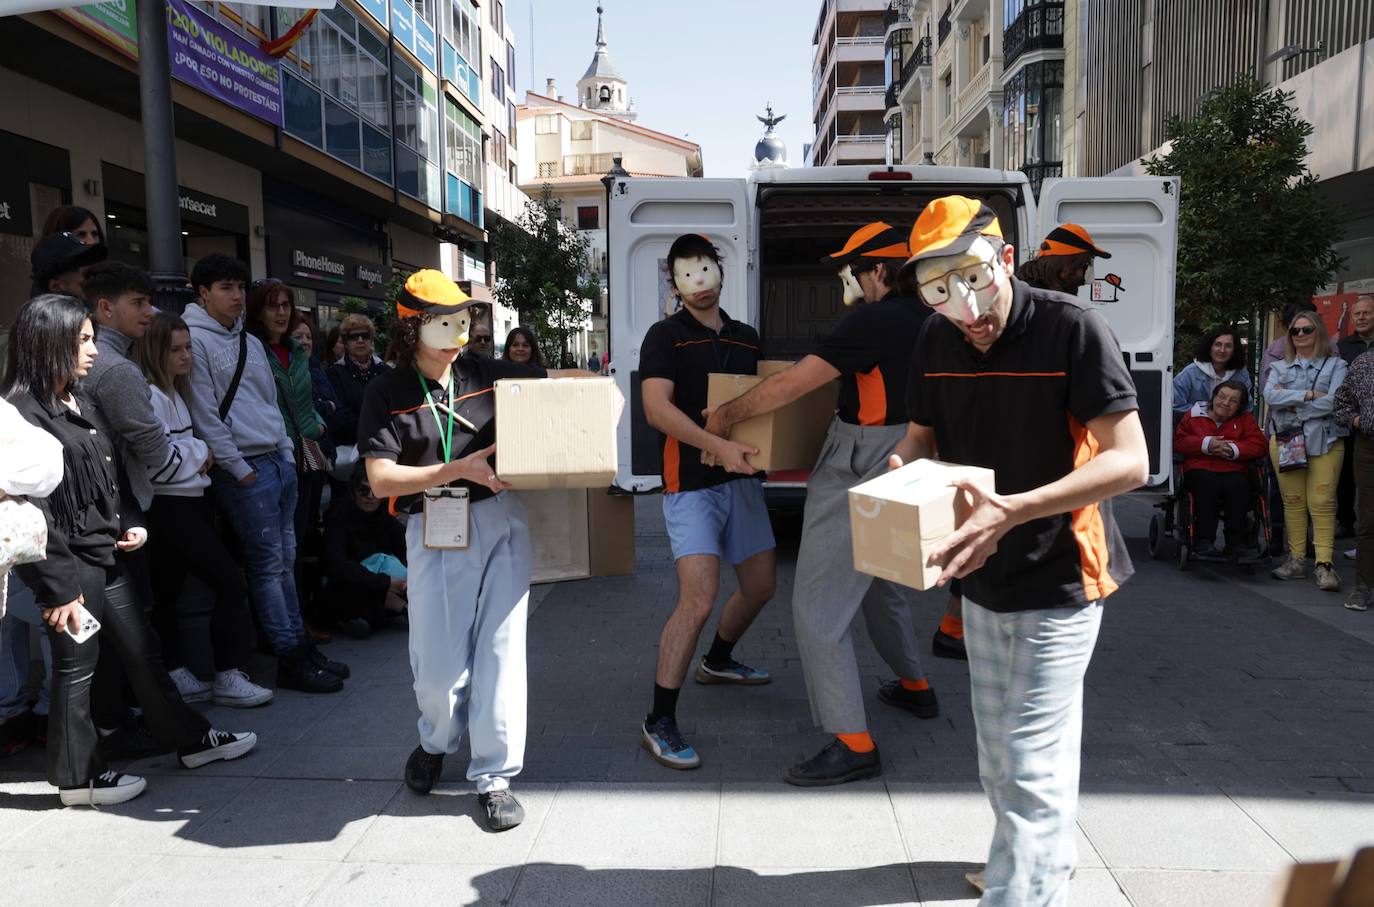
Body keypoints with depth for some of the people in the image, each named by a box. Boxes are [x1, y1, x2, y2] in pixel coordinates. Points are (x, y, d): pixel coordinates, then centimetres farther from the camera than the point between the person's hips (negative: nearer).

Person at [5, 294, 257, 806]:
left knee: (141, 650, 15)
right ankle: (78, 778, 20)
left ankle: (190, 739, 26)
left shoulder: (74, 402, 12)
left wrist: (128, 526, 4)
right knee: (76, 666, 4)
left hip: (103, 554, 9)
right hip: (69, 563, -9)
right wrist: (58, 587, -19)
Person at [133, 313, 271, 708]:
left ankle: (174, 676, 18)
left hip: (188, 503, 9)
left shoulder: (173, 392, 16)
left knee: (168, 592, 12)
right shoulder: (149, 396, -16)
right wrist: (200, 452, -8)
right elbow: (157, 462, -24)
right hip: (170, 509, -9)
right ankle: (228, 678, 0)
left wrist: (199, 458, 8)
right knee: (231, 582, -7)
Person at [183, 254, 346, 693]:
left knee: (286, 558, 11)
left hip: (280, 460, 8)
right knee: (268, 563, -4)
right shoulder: (196, 340, -8)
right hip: (245, 468, -8)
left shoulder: (251, 342, 18)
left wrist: (287, 452, 13)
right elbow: (205, 414, -13)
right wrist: (238, 468, -13)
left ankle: (301, 643, 18)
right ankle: (290, 659, 2)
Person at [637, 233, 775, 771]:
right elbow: (657, 408, -17)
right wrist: (717, 445, -29)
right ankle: (659, 723, -5)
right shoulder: (665, 336, -4)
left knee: (760, 585, 16)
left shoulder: (747, 339, 14)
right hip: (692, 482, -7)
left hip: (743, 479, 7)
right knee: (698, 599, -16)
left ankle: (717, 661, 44)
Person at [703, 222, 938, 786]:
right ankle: (914, 687, 44)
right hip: (905, 465, 10)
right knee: (884, 583, 28)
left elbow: (789, 386, -20)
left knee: (817, 607, -4)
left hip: (859, 472, -10)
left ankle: (854, 744, -1)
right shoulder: (927, 321, 8)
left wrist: (727, 415, -7)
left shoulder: (875, 321, -18)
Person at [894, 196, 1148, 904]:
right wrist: (901, 477, -14)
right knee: (998, 750, 22)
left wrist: (1015, 510, -36)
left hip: (1057, 580, -6)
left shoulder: (1072, 329, -20)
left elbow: (1130, 460, -24)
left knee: (1031, 765, -5)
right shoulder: (936, 342, -3)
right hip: (981, 577, 7)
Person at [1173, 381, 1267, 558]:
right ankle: (1204, 540, -32)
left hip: (1234, 470, 1)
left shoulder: (1245, 419, 19)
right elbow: (1178, 442, 4)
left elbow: (1259, 445, 7)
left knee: (1238, 486, -34)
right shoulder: (1194, 416, 15)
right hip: (1200, 469, -1)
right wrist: (1206, 444, -9)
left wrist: (1234, 450, -10)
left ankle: (1236, 541, -25)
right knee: (1207, 483, -37)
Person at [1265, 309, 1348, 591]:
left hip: (1324, 443, -3)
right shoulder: (1280, 367, 15)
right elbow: (1270, 395, -4)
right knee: (1293, 501, 4)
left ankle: (1324, 564, -8)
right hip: (1284, 440, 3)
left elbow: (1334, 401, -9)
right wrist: (1308, 395, -12)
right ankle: (1297, 559, 10)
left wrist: (1290, 401, -7)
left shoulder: (1335, 365, 6)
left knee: (1321, 502, -9)